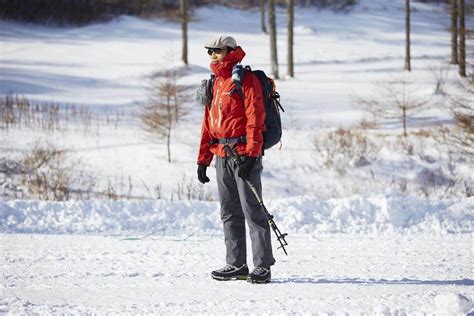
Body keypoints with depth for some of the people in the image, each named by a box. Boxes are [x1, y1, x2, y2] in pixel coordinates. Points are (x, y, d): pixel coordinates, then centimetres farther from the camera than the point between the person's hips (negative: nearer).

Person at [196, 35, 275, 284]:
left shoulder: (246, 79, -6)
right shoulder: (216, 83, 19)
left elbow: (255, 119, -13)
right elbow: (209, 123, 22)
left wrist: (251, 155, -21)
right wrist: (203, 159, 18)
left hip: (244, 154, -8)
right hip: (222, 157, 8)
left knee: (251, 210, -8)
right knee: (229, 213, 9)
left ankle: (262, 266, -6)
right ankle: (236, 264, 15)